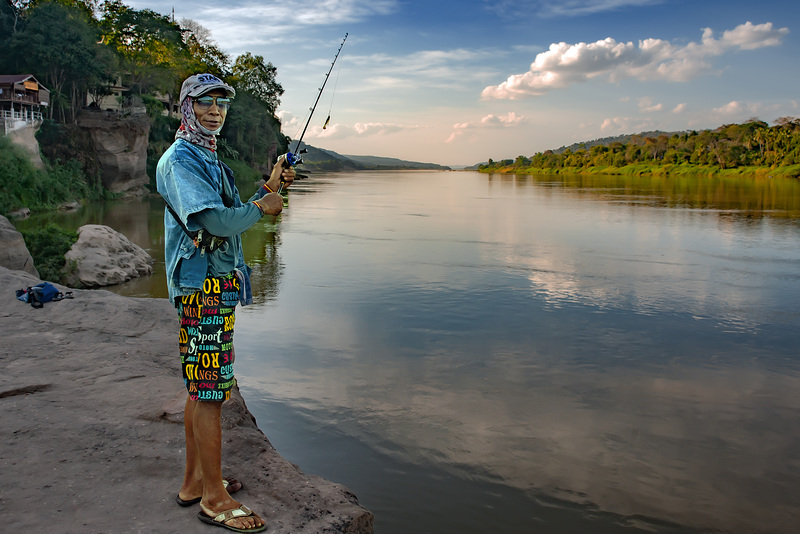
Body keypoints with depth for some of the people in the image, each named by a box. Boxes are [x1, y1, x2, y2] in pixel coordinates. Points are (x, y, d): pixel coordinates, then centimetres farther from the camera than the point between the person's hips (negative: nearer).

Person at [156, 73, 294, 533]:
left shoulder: (208, 159, 21)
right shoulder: (180, 159, -11)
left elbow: (234, 219, 22)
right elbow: (216, 221, -23)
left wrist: (269, 187, 11)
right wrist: (261, 207, -6)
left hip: (216, 284, 10)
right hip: (205, 284, -10)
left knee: (202, 387, 15)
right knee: (210, 390, -5)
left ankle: (195, 482, 26)